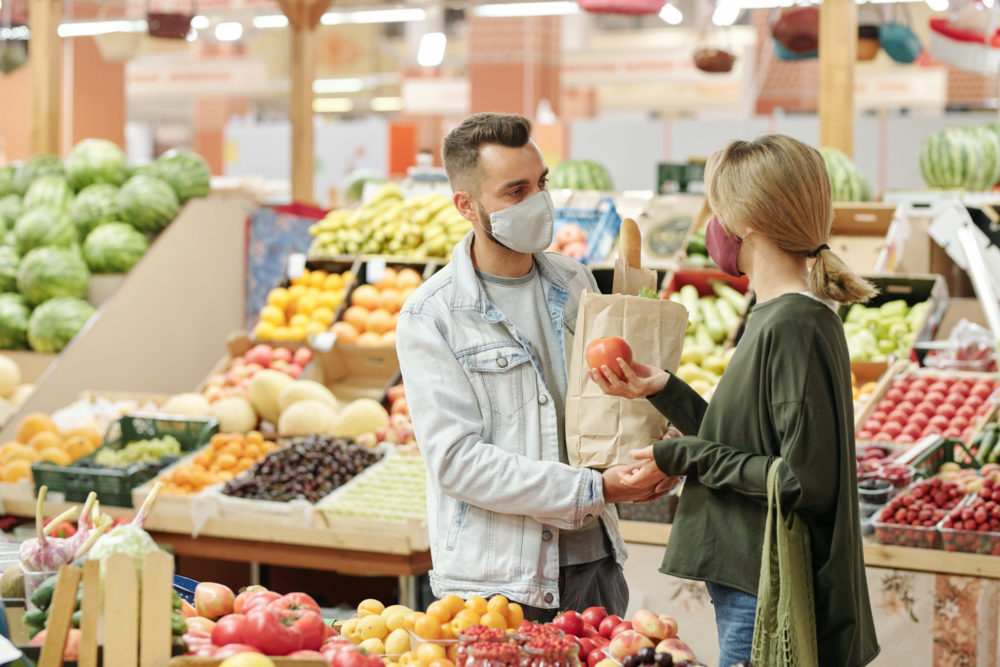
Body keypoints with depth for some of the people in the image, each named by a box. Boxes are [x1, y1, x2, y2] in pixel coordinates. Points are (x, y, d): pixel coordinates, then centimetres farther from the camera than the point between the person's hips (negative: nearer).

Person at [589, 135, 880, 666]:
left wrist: (685, 457, -14)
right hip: (748, 589, 9)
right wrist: (663, 390, 9)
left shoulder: (793, 328, -19)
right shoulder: (776, 317, 11)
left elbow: (806, 480, -21)